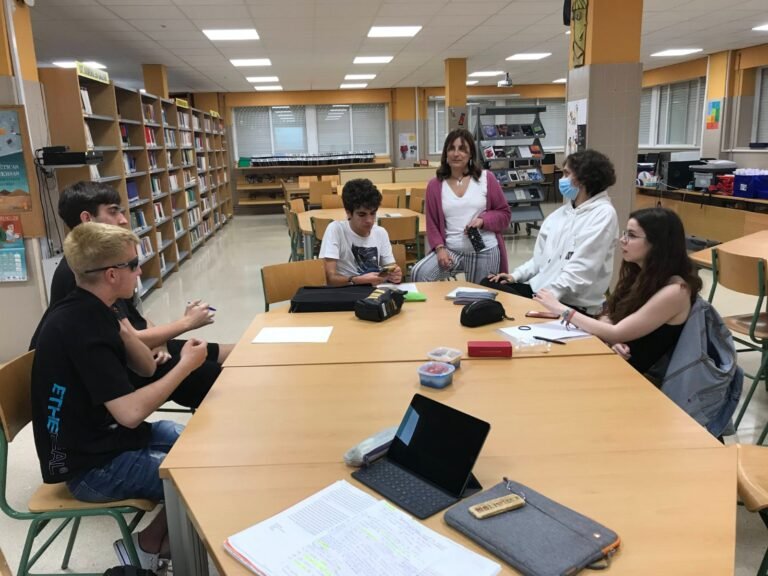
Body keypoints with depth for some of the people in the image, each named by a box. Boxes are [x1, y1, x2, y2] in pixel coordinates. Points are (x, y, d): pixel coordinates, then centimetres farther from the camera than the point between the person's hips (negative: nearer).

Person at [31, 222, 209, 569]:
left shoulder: (86, 312, 2)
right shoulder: (81, 328, -27)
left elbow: (146, 368, 6)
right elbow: (131, 412, -31)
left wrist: (119, 330, -12)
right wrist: (185, 366, -20)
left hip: (103, 436, 9)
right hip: (93, 466, -9)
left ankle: (168, 535, 20)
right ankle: (149, 545, 10)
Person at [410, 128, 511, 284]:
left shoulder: (486, 179, 1)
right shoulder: (435, 185, 3)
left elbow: (504, 213, 5)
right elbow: (432, 224, 5)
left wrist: (483, 220, -14)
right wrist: (439, 248, -11)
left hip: (485, 252, 0)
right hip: (451, 250, 0)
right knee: (419, 274, -22)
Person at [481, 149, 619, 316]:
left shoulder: (603, 214, -10)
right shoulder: (562, 212, 15)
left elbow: (582, 268, -19)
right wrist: (516, 275, 4)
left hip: (573, 304, -7)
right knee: (488, 284, -8)